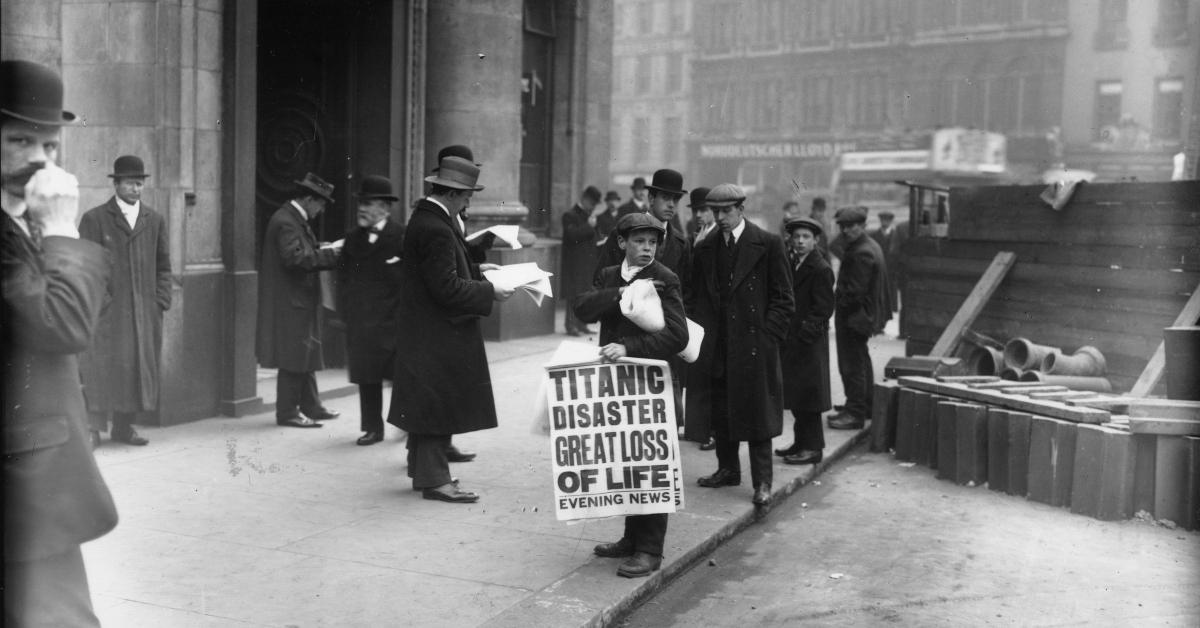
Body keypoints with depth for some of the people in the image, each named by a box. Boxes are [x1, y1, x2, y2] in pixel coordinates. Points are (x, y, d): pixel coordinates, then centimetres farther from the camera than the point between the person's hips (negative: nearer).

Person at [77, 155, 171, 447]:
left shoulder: (155, 220, 13)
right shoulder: (95, 219, 2)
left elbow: (163, 265, 15)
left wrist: (161, 301, 4)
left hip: (145, 310, 4)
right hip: (106, 310, -4)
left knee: (140, 365, 5)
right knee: (101, 365, -5)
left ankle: (124, 426, 15)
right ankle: (94, 427, 1)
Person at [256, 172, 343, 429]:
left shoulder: (297, 219, 15)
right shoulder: (285, 222, -17)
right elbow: (295, 257, -27)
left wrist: (324, 250, 3)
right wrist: (327, 254, -21)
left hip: (300, 301, 11)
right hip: (289, 302, -11)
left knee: (306, 355, 15)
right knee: (293, 358, -4)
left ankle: (311, 407, 23)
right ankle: (287, 412, 3)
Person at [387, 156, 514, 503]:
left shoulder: (424, 218, 10)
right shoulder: (436, 229, -23)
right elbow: (447, 288, -25)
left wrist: (475, 269, 15)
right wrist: (489, 292, -17)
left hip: (425, 329, 11)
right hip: (436, 332, -11)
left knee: (430, 404, 18)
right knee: (437, 402, -2)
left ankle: (425, 470, 29)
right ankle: (433, 478, 6)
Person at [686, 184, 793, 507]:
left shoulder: (768, 244, -4)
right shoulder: (705, 247, 10)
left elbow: (782, 297, -3)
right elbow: (696, 297, 13)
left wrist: (768, 337, -10)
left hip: (754, 342, -4)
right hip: (715, 344, 4)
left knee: (756, 412, 0)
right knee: (719, 410, 11)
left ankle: (762, 482, 7)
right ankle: (728, 469, 26)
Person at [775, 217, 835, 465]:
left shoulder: (820, 269, -11)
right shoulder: (790, 263, 13)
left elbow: (823, 309, -14)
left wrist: (804, 333, -19)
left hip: (808, 343, -8)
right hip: (791, 341, 8)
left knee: (807, 395, -3)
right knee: (795, 396, 13)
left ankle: (813, 447, 5)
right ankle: (801, 442, 23)